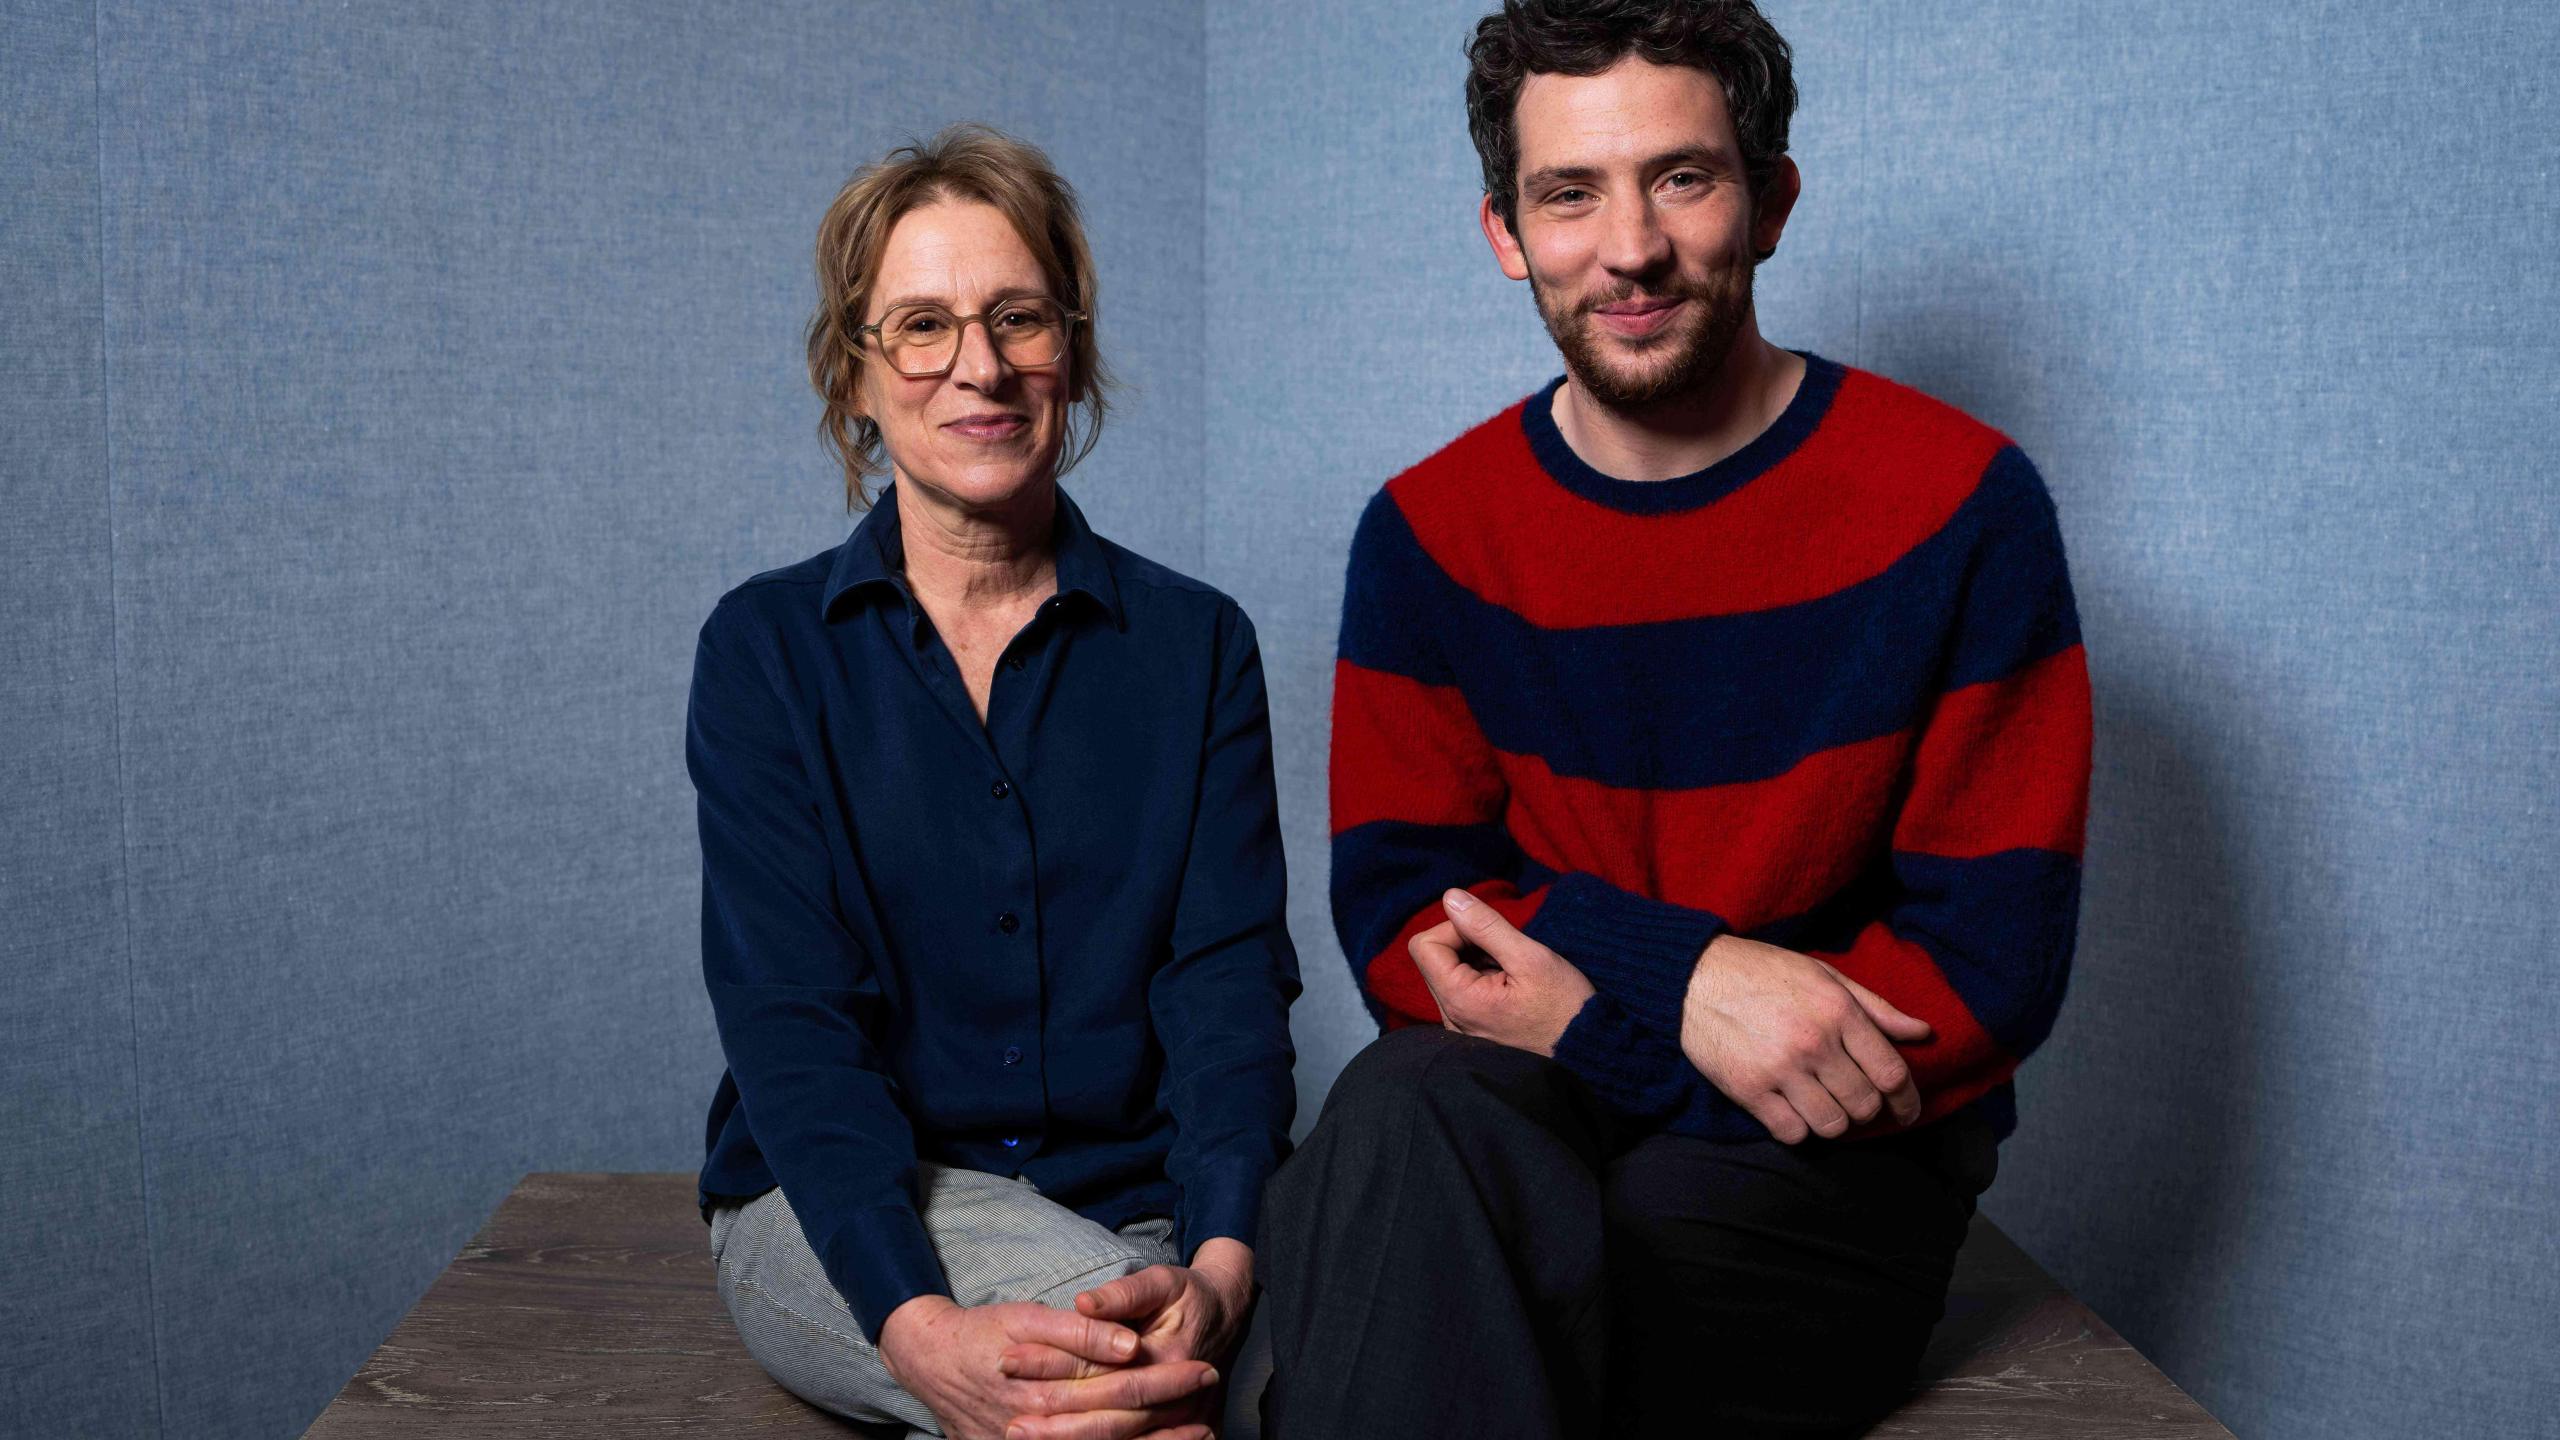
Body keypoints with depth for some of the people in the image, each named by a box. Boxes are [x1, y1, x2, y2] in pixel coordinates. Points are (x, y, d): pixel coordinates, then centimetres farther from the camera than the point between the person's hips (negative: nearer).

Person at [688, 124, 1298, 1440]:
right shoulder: (767, 649, 2)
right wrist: (918, 1326, -26)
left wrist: (1220, 1268, -25)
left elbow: (1230, 986, -5)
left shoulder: (1196, 644, 6)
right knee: (1097, 1311, -32)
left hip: (1133, 1204, 1)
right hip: (832, 1207, -1)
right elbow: (789, 1020, -9)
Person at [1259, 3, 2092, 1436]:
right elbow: (1396, 919, -1)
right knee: (1404, 1118, -33)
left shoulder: (1960, 504, -5)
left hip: (1831, 1157, -2)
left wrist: (1588, 1008, -14)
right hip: (1521, 1109, 3)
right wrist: (1683, 979, -19)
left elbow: (1991, 965, -7)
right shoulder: (1427, 534, 3)